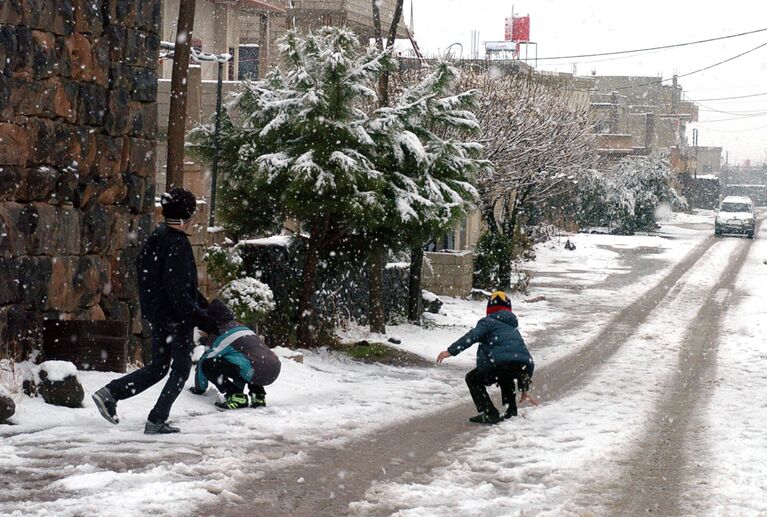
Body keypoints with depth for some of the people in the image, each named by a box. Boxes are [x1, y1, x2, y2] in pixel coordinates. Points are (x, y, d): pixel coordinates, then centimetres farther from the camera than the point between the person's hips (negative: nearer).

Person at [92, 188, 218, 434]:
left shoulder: (157, 237, 9)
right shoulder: (177, 244, -20)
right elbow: (178, 291, -24)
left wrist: (200, 301, 25)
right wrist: (203, 320, -22)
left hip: (157, 314, 9)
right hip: (177, 317, -9)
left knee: (158, 366, 18)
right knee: (181, 369, 7)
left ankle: (110, 393, 6)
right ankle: (156, 421, 6)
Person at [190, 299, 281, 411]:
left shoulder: (222, 335, 6)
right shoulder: (242, 327, 29)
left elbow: (203, 361, 11)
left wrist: (199, 388, 25)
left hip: (257, 372, -8)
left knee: (208, 364, -3)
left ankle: (236, 397, -3)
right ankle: (258, 395, 22)